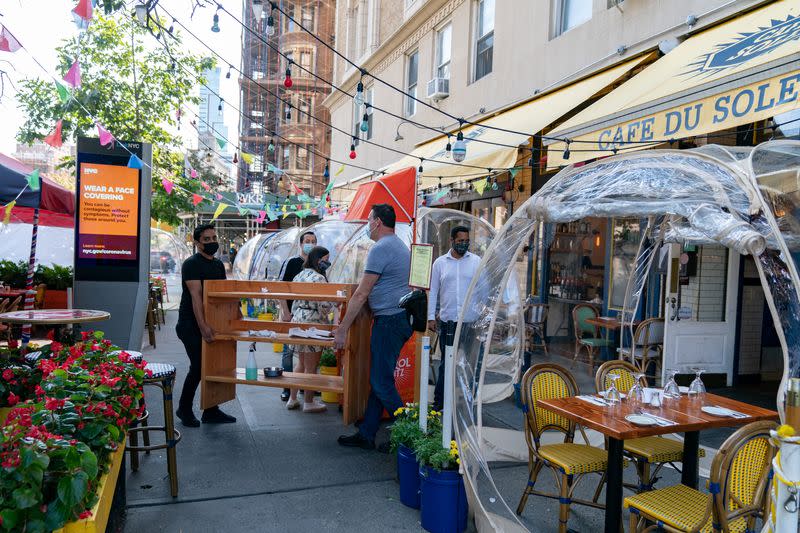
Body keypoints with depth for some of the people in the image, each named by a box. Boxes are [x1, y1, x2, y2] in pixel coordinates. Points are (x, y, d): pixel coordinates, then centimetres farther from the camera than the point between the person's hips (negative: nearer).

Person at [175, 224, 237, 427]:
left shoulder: (218, 264, 13)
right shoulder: (192, 264, -12)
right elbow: (196, 296, -22)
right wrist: (203, 326, -30)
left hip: (211, 322, 8)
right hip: (190, 324, -8)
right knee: (198, 366, -7)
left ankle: (211, 412, 17)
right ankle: (184, 409, 13)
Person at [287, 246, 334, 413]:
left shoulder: (299, 276, 13)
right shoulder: (318, 278, -14)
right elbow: (325, 304, -19)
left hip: (297, 321, 9)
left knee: (301, 363, 19)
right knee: (311, 367, 2)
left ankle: (293, 399, 23)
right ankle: (308, 402, 11)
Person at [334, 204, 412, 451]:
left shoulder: (381, 248, -14)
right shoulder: (400, 246, 17)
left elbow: (361, 294, -15)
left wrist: (342, 329, -10)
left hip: (389, 320, -10)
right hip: (401, 318, 10)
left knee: (381, 382, -2)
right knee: (379, 379, 13)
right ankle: (366, 435, 20)